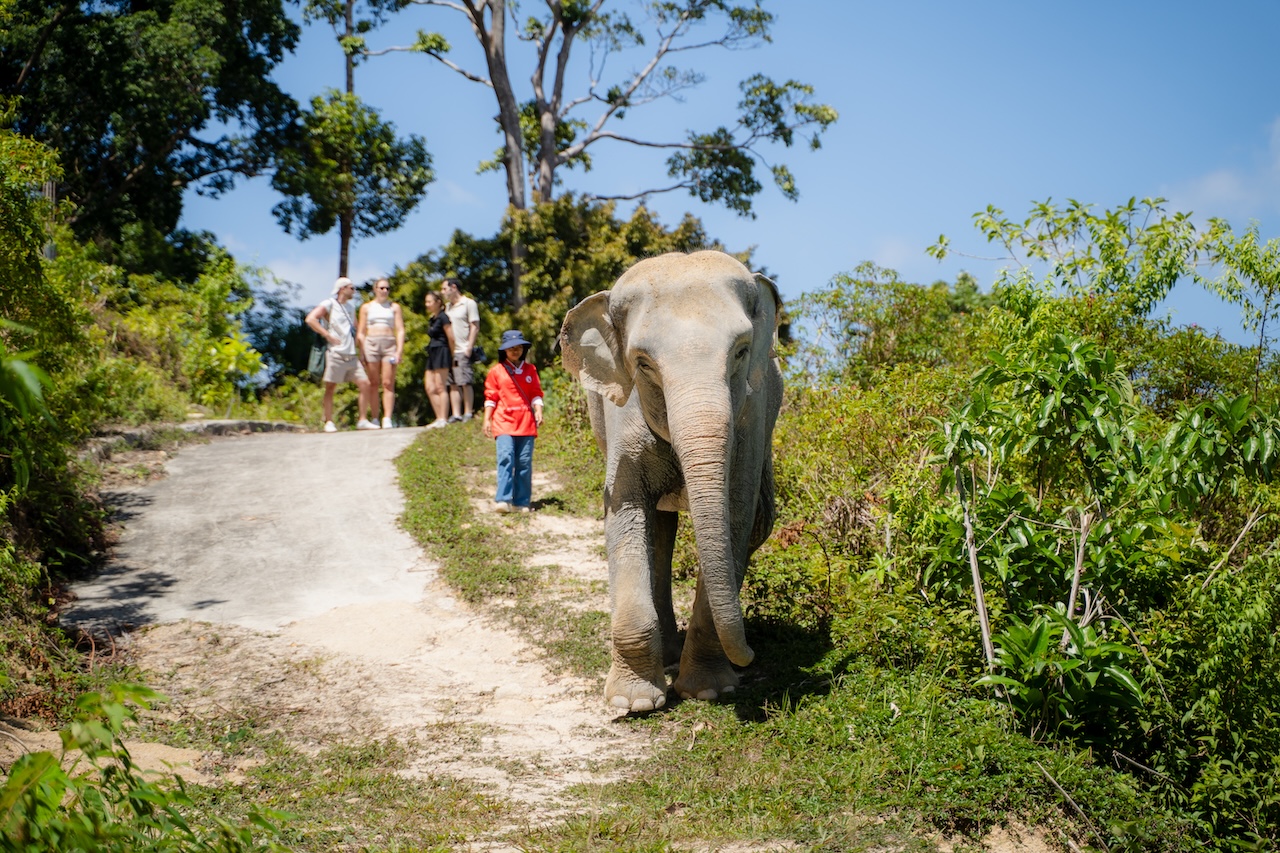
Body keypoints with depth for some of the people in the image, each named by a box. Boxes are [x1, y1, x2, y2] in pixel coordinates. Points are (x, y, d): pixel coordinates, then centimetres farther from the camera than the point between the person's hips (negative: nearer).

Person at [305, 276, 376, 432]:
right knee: (330, 387, -2)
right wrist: (328, 335, -17)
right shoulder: (329, 305, -3)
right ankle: (328, 422, 2)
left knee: (364, 384, -1)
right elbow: (310, 319, -16)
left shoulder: (349, 308, 19)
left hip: (351, 355, 7)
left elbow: (356, 329, 31)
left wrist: (357, 343, 15)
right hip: (336, 354, -7)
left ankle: (362, 421, 4)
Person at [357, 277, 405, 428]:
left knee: (388, 383, -9)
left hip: (389, 344, 0)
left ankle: (387, 419, -13)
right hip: (371, 343, 0)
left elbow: (400, 330, 8)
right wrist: (361, 352, 1)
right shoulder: (366, 307, 14)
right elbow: (361, 332, 11)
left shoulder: (394, 307, 14)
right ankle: (374, 419, 2)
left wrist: (399, 350, -5)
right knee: (373, 383, -1)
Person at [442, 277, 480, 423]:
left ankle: (468, 414, -4)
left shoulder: (468, 303, -2)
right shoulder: (448, 306, 19)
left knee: (465, 383, -8)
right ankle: (456, 415, 4)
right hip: (450, 351, 7)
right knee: (453, 384, 3)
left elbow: (475, 327, -6)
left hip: (462, 351, -7)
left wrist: (469, 348, -14)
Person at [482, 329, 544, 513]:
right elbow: (490, 397, 9)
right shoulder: (497, 371, 8)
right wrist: (487, 420, 3)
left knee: (524, 462, 0)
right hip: (504, 422, -2)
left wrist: (538, 412, -3)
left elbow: (536, 394, 12)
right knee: (506, 458, -16)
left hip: (526, 422, 2)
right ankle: (503, 500, -22)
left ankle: (521, 502, 5)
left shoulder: (530, 370, 13)